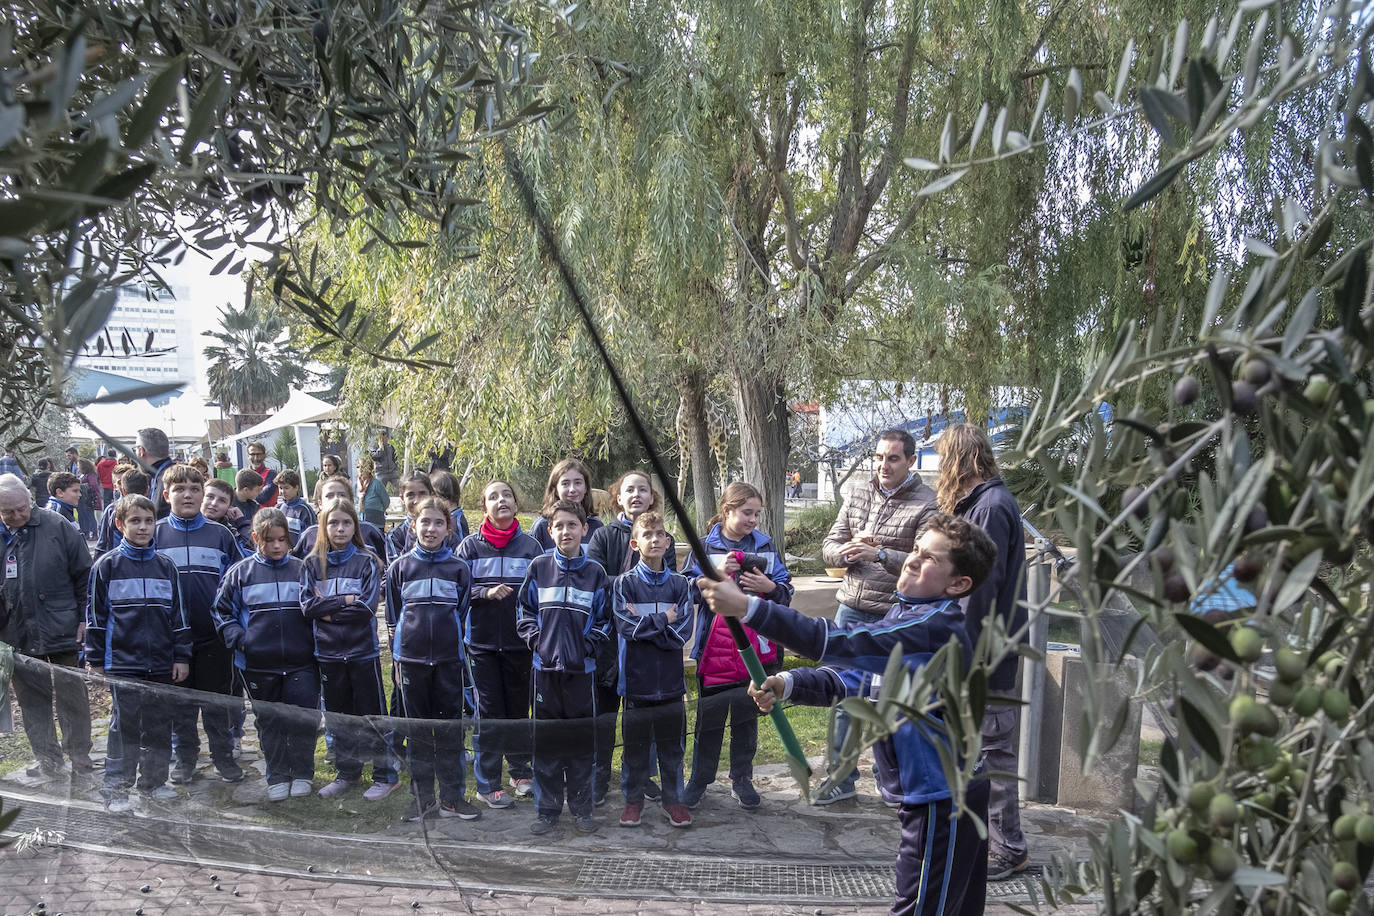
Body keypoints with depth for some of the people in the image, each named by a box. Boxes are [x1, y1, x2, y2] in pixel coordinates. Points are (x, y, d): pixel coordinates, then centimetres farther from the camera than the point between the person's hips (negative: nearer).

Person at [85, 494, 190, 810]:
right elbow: (95, 614, 1)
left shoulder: (166, 566, 8)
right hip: (123, 662, -3)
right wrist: (95, 659, 1)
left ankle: (154, 779, 23)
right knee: (124, 726, 0)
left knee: (159, 725, 10)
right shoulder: (107, 565, -1)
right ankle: (116, 787, 10)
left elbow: (178, 615, 10)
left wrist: (182, 656, 7)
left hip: (162, 663, 3)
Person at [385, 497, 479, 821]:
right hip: (412, 660, 0)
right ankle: (423, 799, 16)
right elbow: (393, 618, 8)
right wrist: (397, 660, 5)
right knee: (418, 731, 7)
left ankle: (452, 797, 14)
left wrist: (465, 660, 4)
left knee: (450, 730, 5)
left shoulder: (459, 568, 4)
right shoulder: (400, 568, 5)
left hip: (449, 661, 0)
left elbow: (465, 616, 8)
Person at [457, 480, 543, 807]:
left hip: (519, 641, 1)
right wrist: (486, 592, -18)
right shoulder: (470, 546, 2)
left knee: (518, 707, 11)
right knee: (487, 711, 1)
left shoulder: (530, 546, 5)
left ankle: (521, 771, 29)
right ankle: (487, 784, 11)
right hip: (482, 640, -1)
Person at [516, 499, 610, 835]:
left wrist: (589, 644, -5)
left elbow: (604, 618, 8)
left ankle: (582, 808, 19)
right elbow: (524, 610, 8)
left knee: (582, 740, 7)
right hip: (546, 666, 0)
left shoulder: (595, 572, 3)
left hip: (582, 668, 0)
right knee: (546, 739, 6)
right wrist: (537, 641, -4)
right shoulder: (539, 567, 3)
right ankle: (547, 810, 17)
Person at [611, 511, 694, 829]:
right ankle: (634, 800, 24)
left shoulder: (679, 584, 3)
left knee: (672, 745, 11)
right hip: (637, 680, -1)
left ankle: (673, 799, 25)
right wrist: (663, 619, -9)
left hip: (671, 682, 2)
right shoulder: (624, 584, -2)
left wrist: (643, 623, -12)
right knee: (635, 745, 9)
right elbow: (627, 627, -14)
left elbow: (682, 633, -7)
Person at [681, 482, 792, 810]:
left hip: (755, 645, 2)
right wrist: (716, 574, -20)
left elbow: (786, 592, 5)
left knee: (746, 715, 12)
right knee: (709, 715, 6)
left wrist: (769, 587, -15)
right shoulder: (706, 546, 0)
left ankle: (741, 780, 26)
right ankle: (699, 780, 21)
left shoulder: (765, 546, 5)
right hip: (714, 646, -2)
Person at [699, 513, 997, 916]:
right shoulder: (906, 614, 7)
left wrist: (747, 607, -39)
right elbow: (857, 676, 6)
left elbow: (844, 643, -35)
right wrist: (788, 684, -12)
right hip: (940, 791, 10)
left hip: (941, 799, -9)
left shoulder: (937, 627, -25)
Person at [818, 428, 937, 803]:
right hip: (850, 610, 5)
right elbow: (829, 547, 9)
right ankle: (842, 780, 25)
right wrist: (847, 551, -13)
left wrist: (880, 554, -29)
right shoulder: (858, 495, 9)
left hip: (892, 618, -5)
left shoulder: (928, 504, -8)